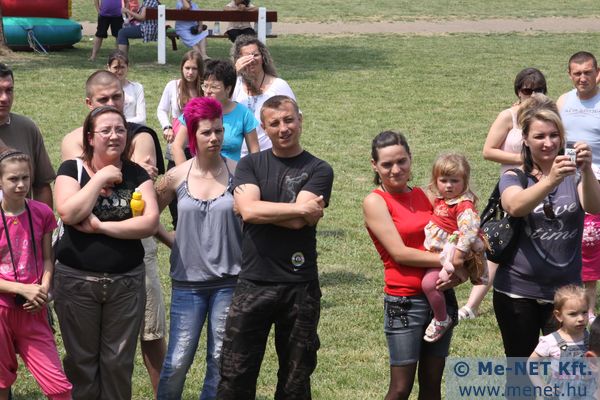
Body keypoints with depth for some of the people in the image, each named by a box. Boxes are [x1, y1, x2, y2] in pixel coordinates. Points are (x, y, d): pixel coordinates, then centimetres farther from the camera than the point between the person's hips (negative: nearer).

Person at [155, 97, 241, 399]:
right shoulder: (177, 176, -1)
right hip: (188, 281, 0)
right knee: (177, 361, -1)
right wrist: (169, 240, 1)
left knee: (220, 360, 8)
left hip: (228, 280, 0)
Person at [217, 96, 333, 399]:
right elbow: (248, 210, -11)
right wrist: (302, 208, -11)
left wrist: (261, 208, -5)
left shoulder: (318, 170, 1)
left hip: (299, 286, -1)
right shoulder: (249, 165, 7)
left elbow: (298, 222, -13)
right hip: (252, 283, 1)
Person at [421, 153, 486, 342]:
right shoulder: (439, 199, 9)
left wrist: (459, 252, -32)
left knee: (429, 282, -24)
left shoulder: (464, 206, -17)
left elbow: (469, 229, -28)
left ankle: (441, 320, -4)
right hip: (435, 252, 10)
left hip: (449, 254, -10)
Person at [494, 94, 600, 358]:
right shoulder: (513, 178, 0)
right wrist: (551, 180, -41)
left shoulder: (574, 175, 1)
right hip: (518, 291, 0)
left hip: (565, 290, 0)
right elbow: (515, 207, -24)